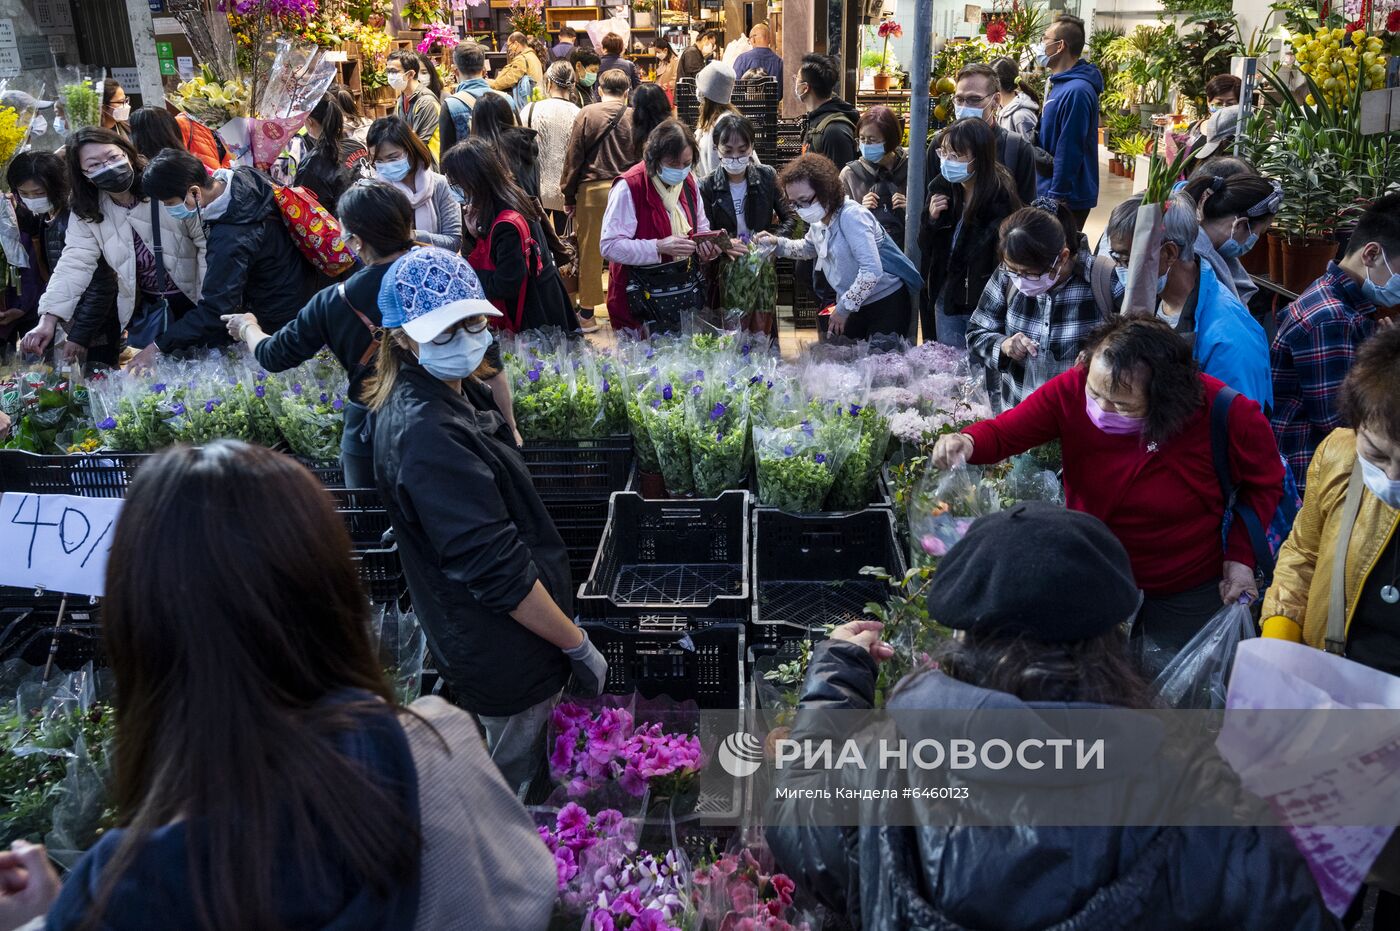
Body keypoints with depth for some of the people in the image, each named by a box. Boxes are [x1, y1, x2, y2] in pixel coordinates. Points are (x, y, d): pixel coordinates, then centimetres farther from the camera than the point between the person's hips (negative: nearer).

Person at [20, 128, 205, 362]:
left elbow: (206, 241, -16)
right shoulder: (85, 211, -4)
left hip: (196, 300, -3)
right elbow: (75, 264, -12)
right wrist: (48, 320, -24)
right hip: (150, 307, 3)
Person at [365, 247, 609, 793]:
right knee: (523, 779, 13)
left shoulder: (454, 390, 0)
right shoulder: (428, 436, -31)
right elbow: (499, 572, -29)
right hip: (505, 656, -9)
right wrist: (578, 647, -20)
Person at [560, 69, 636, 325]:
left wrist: (569, 194, 5)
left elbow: (574, 157, -1)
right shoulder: (634, 117, -1)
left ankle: (587, 311, 14)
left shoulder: (587, 114, -2)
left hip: (592, 189, -1)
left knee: (590, 251, 7)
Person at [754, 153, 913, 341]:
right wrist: (777, 244, 8)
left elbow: (872, 270, -31)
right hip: (854, 306, 8)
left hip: (886, 304, -8)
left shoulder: (851, 216, -23)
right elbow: (808, 248, 27)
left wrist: (843, 308, -22)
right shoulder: (818, 220, 3)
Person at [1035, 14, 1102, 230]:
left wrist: (1055, 200, -21)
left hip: (1066, 199, -9)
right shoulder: (1061, 85, 13)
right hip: (1050, 194, 9)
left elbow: (1069, 153, -22)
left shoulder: (1076, 91, -19)